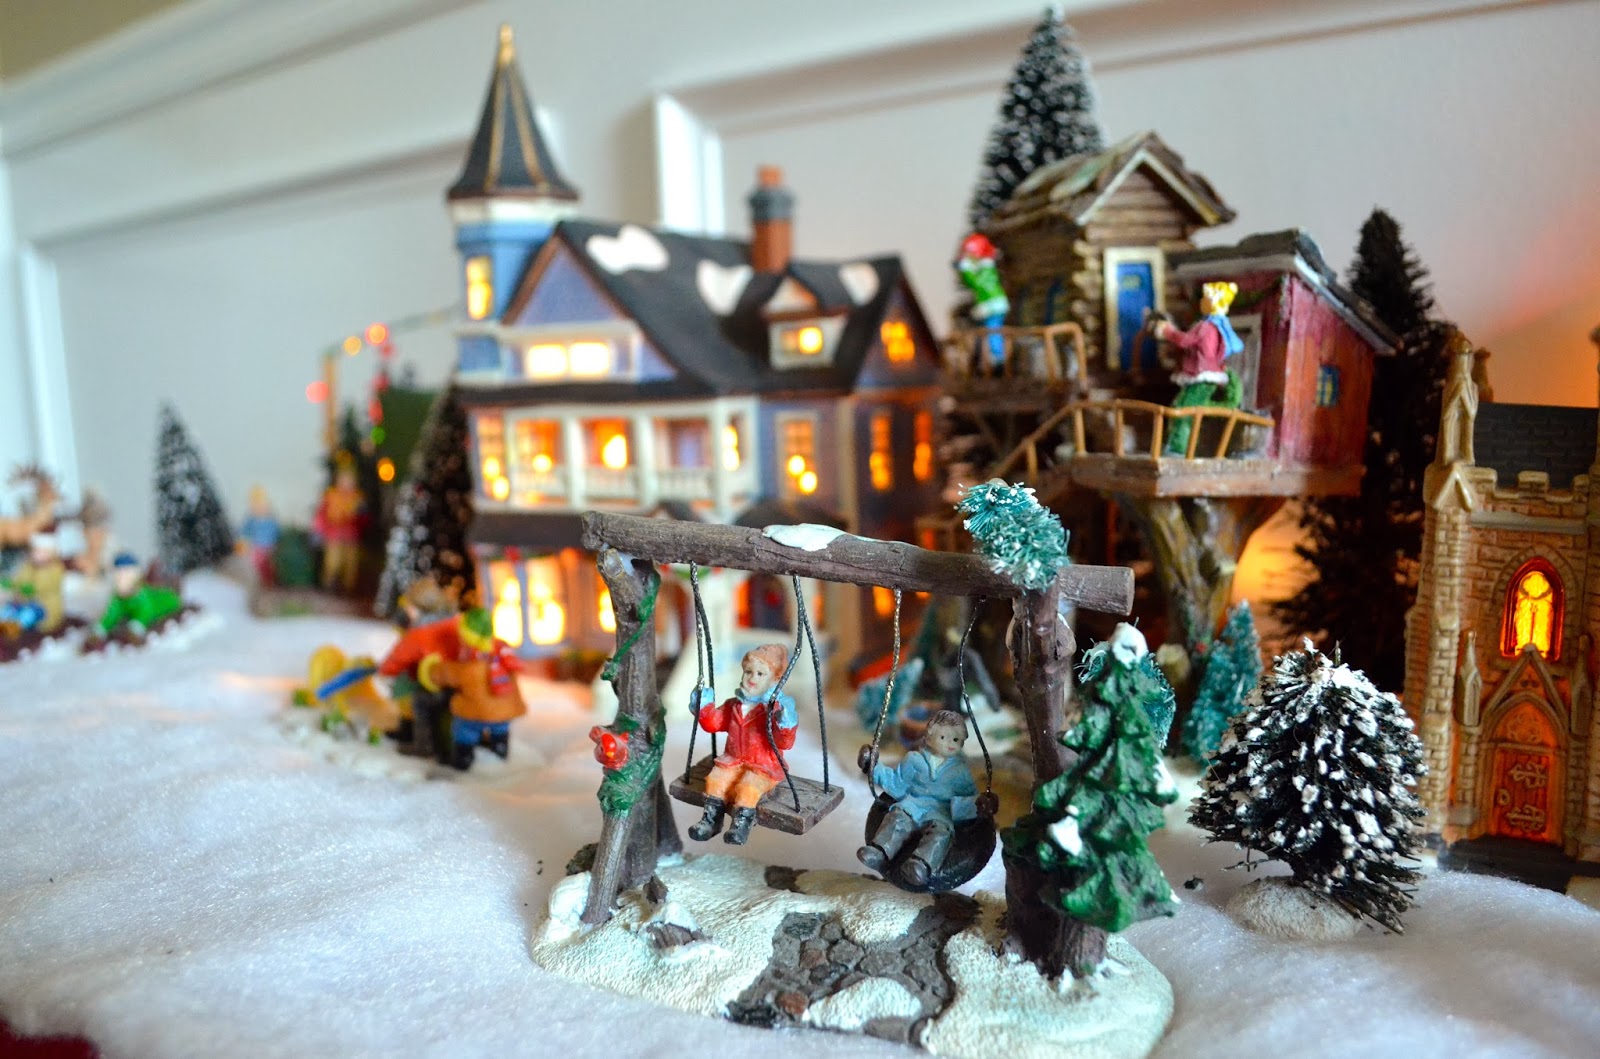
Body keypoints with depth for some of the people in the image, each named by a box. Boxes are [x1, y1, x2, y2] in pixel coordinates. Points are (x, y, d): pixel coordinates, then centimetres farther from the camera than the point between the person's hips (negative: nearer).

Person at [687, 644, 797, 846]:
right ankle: (712, 819, -8)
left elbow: (784, 743, -17)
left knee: (748, 785, -32)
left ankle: (742, 823, -21)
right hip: (733, 760, 5)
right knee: (716, 778, -19)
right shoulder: (734, 705, 9)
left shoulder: (776, 708, -10)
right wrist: (704, 707, 5)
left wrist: (785, 724, -36)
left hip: (764, 766, -5)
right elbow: (713, 723, 20)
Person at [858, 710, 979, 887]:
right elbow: (897, 784, 21)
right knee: (897, 819, -31)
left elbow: (969, 797, 15)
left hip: (940, 814, -1)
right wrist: (876, 770, 9)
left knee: (940, 832, -34)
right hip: (912, 806, 1)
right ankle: (878, 854, -46)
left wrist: (976, 805, -9)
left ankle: (922, 865, -56)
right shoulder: (914, 760, 16)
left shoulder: (960, 771, 16)